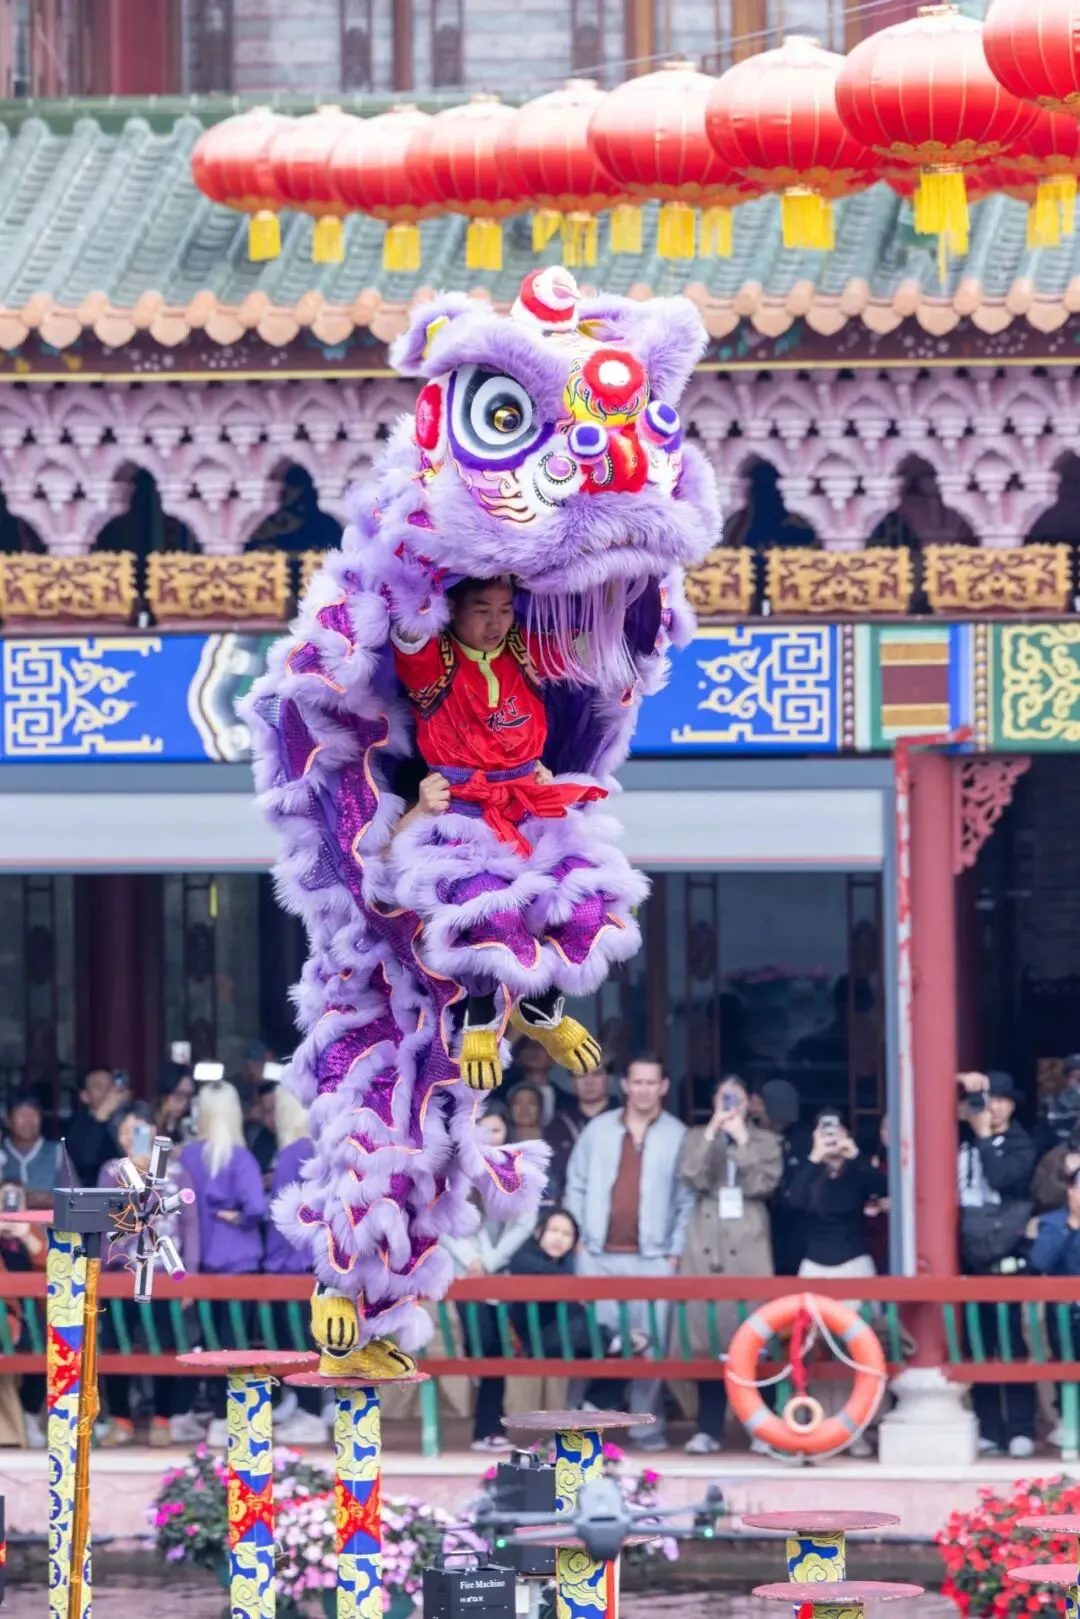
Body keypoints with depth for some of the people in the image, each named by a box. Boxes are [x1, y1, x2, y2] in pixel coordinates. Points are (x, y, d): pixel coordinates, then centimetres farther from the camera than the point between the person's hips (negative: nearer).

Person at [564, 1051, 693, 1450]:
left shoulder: (678, 1135, 3)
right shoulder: (598, 1129, 8)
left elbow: (686, 1199, 2)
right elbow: (576, 1185, 10)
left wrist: (676, 1251, -4)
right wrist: (578, 1235, 2)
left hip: (653, 1256, -1)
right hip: (598, 1255, 1)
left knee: (651, 1342, -3)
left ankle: (646, 1424, 4)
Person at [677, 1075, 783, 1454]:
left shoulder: (765, 1141, 11)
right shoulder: (697, 1138, 14)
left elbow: (763, 1185, -3)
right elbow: (694, 1179, -3)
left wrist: (743, 1141, -7)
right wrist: (712, 1133, -7)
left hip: (749, 1248, -1)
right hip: (706, 1247, 1)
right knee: (708, 1338, -3)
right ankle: (709, 1428, 0)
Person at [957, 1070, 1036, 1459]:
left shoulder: (1020, 1146, 0)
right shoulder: (964, 1138, 11)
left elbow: (1000, 1177, -17)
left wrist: (984, 1135, -9)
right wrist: (964, 1088, -1)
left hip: (1003, 1261, -4)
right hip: (968, 1259, 4)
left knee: (1011, 1345, -4)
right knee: (978, 1347, 5)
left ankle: (1020, 1430, -2)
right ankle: (988, 1429, 9)